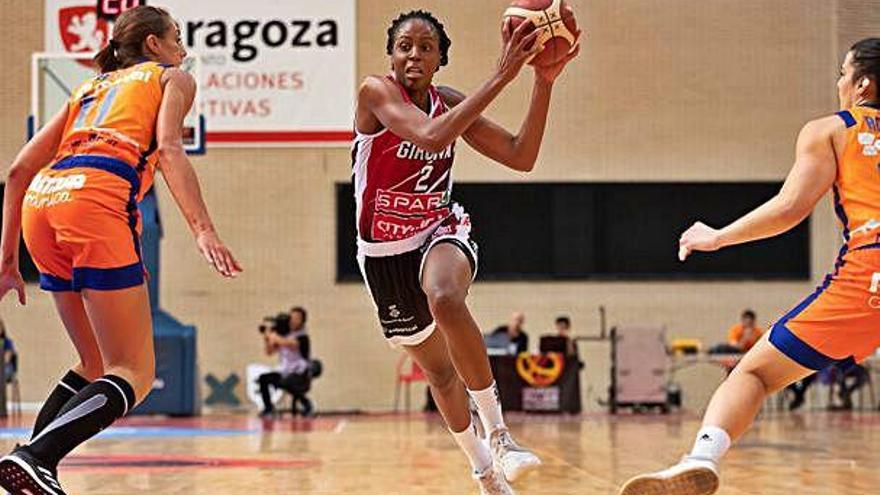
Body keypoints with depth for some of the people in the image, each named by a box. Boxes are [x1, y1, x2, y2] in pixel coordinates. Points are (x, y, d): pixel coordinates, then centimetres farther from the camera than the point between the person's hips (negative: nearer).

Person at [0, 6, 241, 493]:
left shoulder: (91, 87, 36)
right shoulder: (172, 77, 21)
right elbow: (167, 149, -1)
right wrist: (203, 229, -13)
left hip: (40, 201, 7)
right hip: (96, 199, -7)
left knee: (97, 367, 20)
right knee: (133, 375, -8)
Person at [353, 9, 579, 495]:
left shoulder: (449, 103, -4)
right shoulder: (375, 92, -17)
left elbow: (521, 157, -8)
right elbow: (431, 136, -36)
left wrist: (544, 82, -19)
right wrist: (501, 76, -39)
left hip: (440, 235, 0)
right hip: (384, 253, 0)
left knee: (446, 300, -36)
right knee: (439, 368, 13)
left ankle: (497, 431, -25)